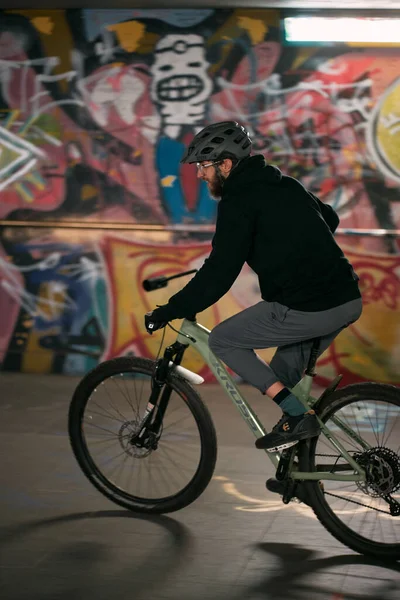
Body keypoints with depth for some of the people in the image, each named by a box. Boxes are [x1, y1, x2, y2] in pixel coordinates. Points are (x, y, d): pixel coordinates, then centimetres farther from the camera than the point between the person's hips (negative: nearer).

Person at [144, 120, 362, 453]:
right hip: (348, 300, 9)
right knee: (285, 373, 25)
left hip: (305, 309, -9)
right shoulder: (285, 184, 19)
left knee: (222, 340, 8)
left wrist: (169, 311, -4)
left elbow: (219, 274, -13)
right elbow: (330, 218, 34)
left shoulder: (238, 200, -7)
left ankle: (297, 415, 0)